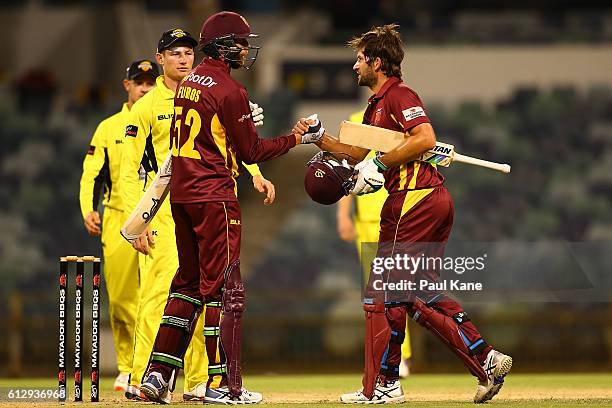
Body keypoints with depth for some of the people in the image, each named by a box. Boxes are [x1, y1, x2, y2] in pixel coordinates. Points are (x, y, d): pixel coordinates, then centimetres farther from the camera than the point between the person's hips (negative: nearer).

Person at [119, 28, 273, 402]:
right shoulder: (147, 107, 0)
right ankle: (142, 382, -10)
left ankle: (199, 382, 11)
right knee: (160, 291, -12)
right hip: (163, 212, -5)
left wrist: (256, 174, -11)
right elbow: (129, 171, -2)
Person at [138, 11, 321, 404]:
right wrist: (299, 138, 1)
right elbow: (252, 151, -9)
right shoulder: (230, 90, -13)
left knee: (188, 282, 16)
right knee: (225, 287, -3)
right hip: (214, 196, -8)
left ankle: (158, 373, 11)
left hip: (181, 195, 8)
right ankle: (224, 385, -4)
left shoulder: (188, 83, 12)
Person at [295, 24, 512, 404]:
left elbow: (425, 138, -23)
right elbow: (359, 153, 32)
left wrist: (380, 164, -18)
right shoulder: (377, 105, 22)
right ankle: (486, 361, 6)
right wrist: (319, 139, 22)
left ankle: (383, 385, 1)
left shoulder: (399, 95, -8)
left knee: (383, 294, -3)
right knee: (422, 294, 13)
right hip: (436, 201, 10)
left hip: (414, 201, -10)